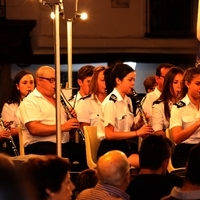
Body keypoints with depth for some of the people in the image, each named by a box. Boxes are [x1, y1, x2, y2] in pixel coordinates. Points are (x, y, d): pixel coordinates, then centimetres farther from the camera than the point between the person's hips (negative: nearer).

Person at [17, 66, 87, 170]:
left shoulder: (57, 100, 23)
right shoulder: (29, 102, -3)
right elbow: (34, 129, -17)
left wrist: (72, 118, 6)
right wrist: (62, 127, -20)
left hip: (63, 143, 7)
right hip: (39, 145, -7)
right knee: (64, 155, -37)